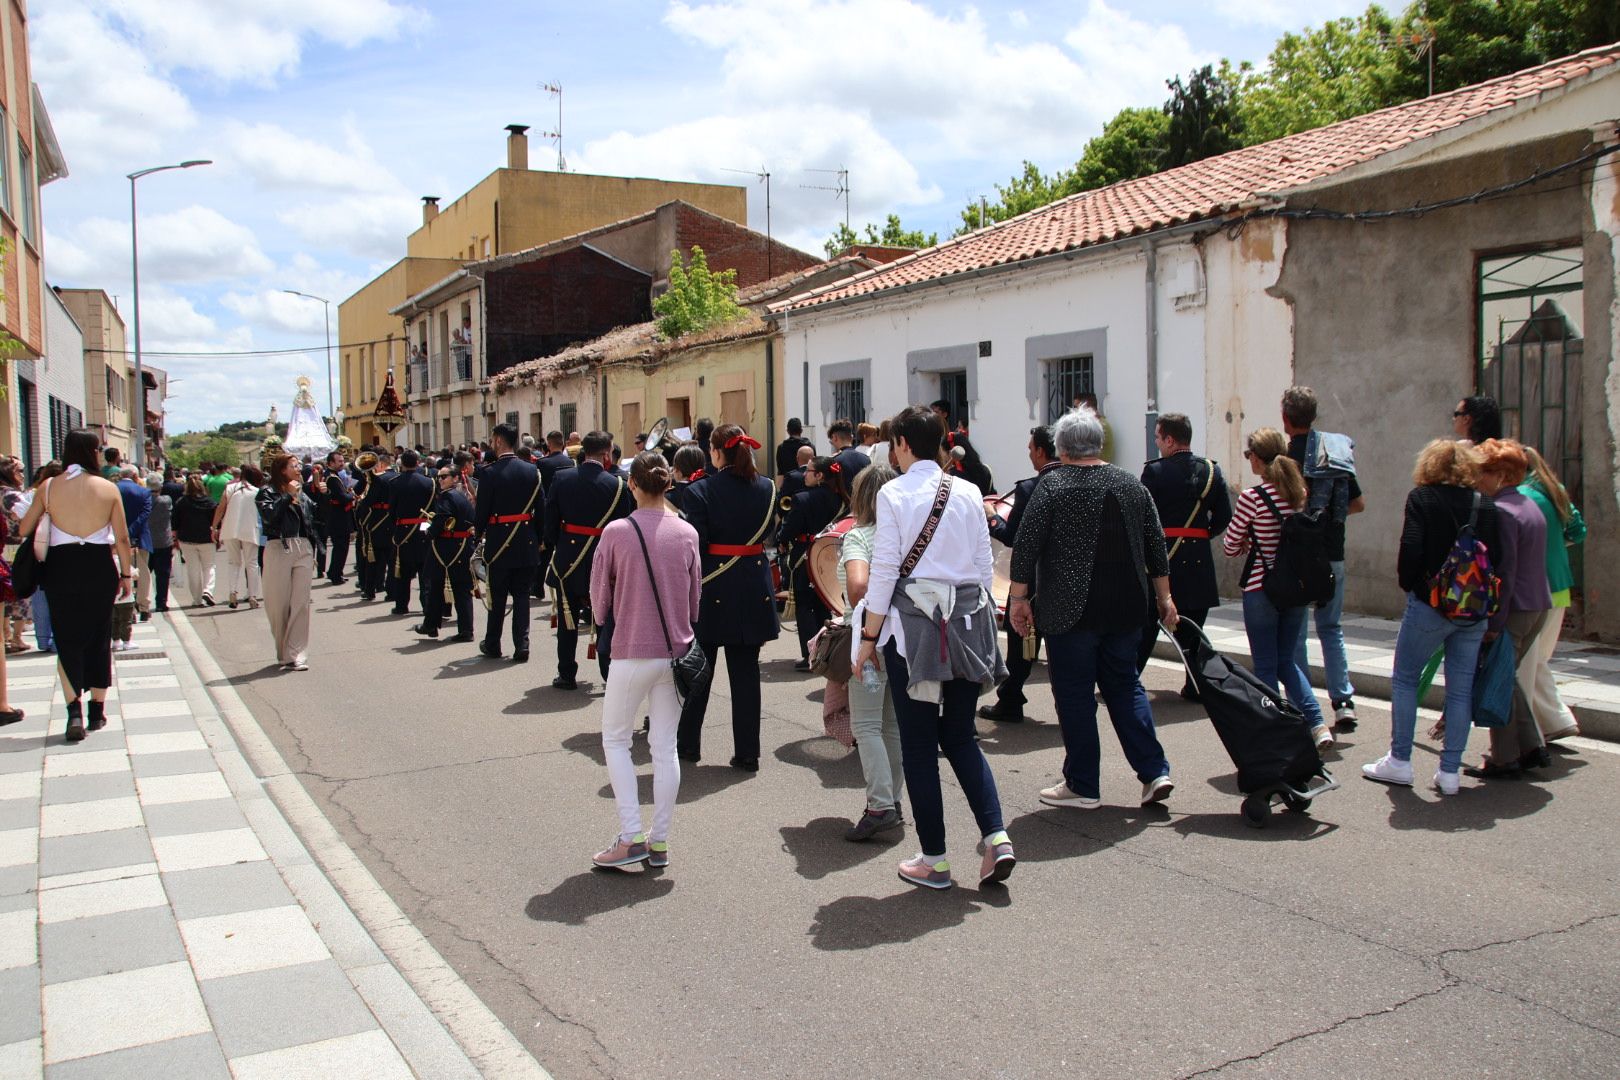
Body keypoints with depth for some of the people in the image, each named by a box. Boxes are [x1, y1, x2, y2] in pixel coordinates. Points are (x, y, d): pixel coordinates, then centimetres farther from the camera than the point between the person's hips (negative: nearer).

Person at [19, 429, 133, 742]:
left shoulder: (49, 487, -2)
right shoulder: (108, 488, -4)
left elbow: (24, 529, 3)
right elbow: (122, 538, -1)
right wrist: (127, 574, 9)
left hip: (62, 566, 0)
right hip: (100, 566, 0)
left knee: (67, 639, 7)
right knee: (99, 637, 12)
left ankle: (74, 710, -7)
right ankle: (97, 710, 19)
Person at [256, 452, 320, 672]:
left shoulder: (301, 493, 17)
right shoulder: (268, 491, 3)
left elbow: (314, 517, 16)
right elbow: (268, 515, -17)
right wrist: (288, 496, -13)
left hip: (303, 550, 4)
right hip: (279, 549, -4)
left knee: (301, 604, -4)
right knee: (279, 605, 3)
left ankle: (297, 655, -5)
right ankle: (283, 653, 18)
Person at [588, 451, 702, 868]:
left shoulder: (616, 532, -11)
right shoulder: (686, 533, -1)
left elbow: (599, 595, -1)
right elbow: (695, 595, 8)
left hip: (632, 651, -3)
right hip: (676, 650, 4)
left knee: (615, 739, 12)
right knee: (666, 746, 11)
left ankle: (632, 837, 4)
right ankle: (659, 841, 17)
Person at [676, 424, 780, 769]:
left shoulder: (700, 491, -12)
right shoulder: (766, 488, 1)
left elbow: (694, 546, -14)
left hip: (713, 589, -3)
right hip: (754, 590, 3)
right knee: (746, 671, 9)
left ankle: (688, 744, 25)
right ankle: (747, 753, 10)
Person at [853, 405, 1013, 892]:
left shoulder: (894, 493, -7)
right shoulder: (968, 493, 5)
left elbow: (884, 572, -8)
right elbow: (985, 565, 8)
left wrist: (869, 638, -2)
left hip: (913, 621, -4)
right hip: (966, 618, 5)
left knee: (918, 744, 6)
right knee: (961, 736, 17)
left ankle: (934, 860, 13)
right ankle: (996, 837, 5)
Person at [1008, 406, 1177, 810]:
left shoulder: (1053, 485, -7)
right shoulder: (1131, 484, 8)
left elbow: (1025, 546, -11)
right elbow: (1156, 547, 12)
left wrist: (1019, 599, -6)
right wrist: (1164, 598, 19)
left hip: (1071, 610, -5)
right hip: (1125, 608, 5)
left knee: (1074, 693, 4)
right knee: (1125, 685, 17)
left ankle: (1082, 786, 10)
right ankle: (1154, 771, 10)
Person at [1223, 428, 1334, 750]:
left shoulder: (1252, 497, -15)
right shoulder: (1298, 493, 1)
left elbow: (1230, 545, -7)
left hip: (1261, 588, -5)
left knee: (1265, 666, 6)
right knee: (1287, 660, 18)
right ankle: (1317, 723, 5)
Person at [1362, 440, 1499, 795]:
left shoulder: (1422, 498, -5)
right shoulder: (1486, 506, 5)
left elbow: (1411, 549, -14)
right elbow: (1497, 557, 1)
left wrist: (1408, 585, 1)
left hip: (1430, 605, -4)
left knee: (1404, 678, 10)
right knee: (1461, 688, 8)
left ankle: (1399, 761, 10)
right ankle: (1449, 772, 10)